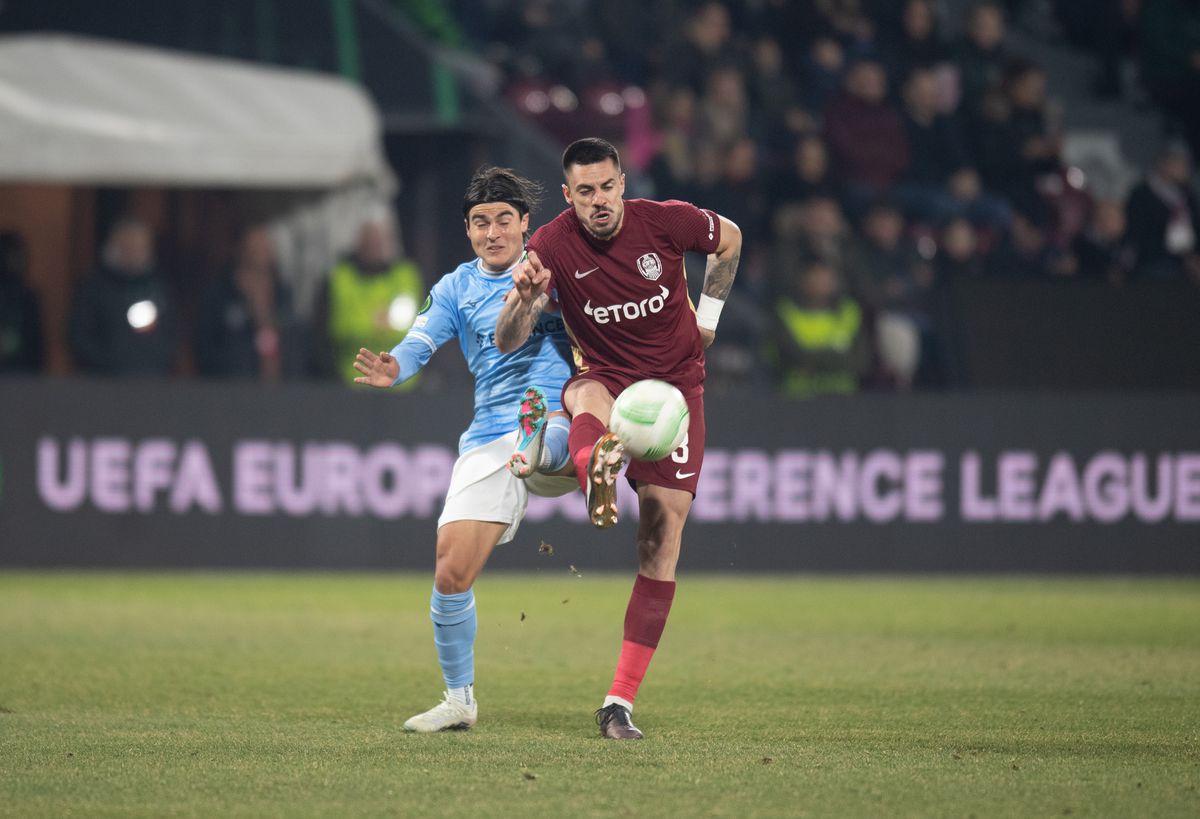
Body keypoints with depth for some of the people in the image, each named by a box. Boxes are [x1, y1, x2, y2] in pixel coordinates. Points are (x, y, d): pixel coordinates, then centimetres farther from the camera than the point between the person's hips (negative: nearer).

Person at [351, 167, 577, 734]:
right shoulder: (457, 288, 13)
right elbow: (420, 342, -2)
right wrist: (395, 368, -26)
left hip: (556, 421, -2)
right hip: (490, 441, 2)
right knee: (451, 574, -2)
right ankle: (459, 700, 12)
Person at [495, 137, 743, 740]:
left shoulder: (665, 221, -12)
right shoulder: (553, 245, -14)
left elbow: (729, 238, 11)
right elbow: (506, 341, -18)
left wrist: (708, 315, 10)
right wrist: (525, 299, -38)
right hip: (605, 379, -1)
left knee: (663, 535, -9)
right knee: (588, 399, -40)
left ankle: (621, 701, -5)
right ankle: (597, 475, -78)